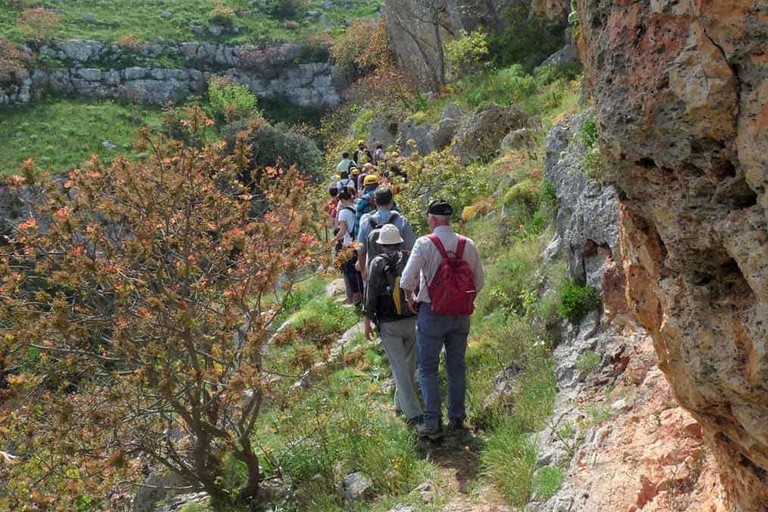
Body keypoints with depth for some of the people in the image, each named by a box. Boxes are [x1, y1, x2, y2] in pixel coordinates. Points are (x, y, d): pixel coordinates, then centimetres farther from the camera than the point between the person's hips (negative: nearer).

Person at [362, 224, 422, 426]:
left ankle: (413, 413, -6)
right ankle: (401, 404, 30)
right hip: (413, 320, 3)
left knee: (399, 367, -1)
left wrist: (367, 320, 1)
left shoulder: (378, 263, -7)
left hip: (389, 324, -3)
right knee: (409, 365, 18)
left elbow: (371, 293, -7)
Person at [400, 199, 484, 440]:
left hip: (432, 313, -4)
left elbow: (407, 280, -17)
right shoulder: (468, 245, -1)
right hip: (461, 314, 4)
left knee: (428, 369, 6)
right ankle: (457, 418, 24)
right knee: (457, 368, 16)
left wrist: (411, 298, 2)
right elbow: (479, 282, 5)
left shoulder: (425, 243, -13)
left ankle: (432, 423, 4)